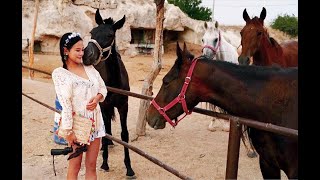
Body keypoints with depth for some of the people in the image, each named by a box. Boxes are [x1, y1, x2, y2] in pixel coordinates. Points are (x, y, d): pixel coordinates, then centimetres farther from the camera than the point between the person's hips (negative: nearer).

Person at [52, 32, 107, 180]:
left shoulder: (89, 67, 6)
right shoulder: (59, 73, -9)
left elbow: (103, 88, 12)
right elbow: (65, 103, -15)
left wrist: (98, 97, -11)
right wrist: (69, 131, -18)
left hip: (95, 121, 5)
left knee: (91, 165, 11)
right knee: (75, 165, 8)